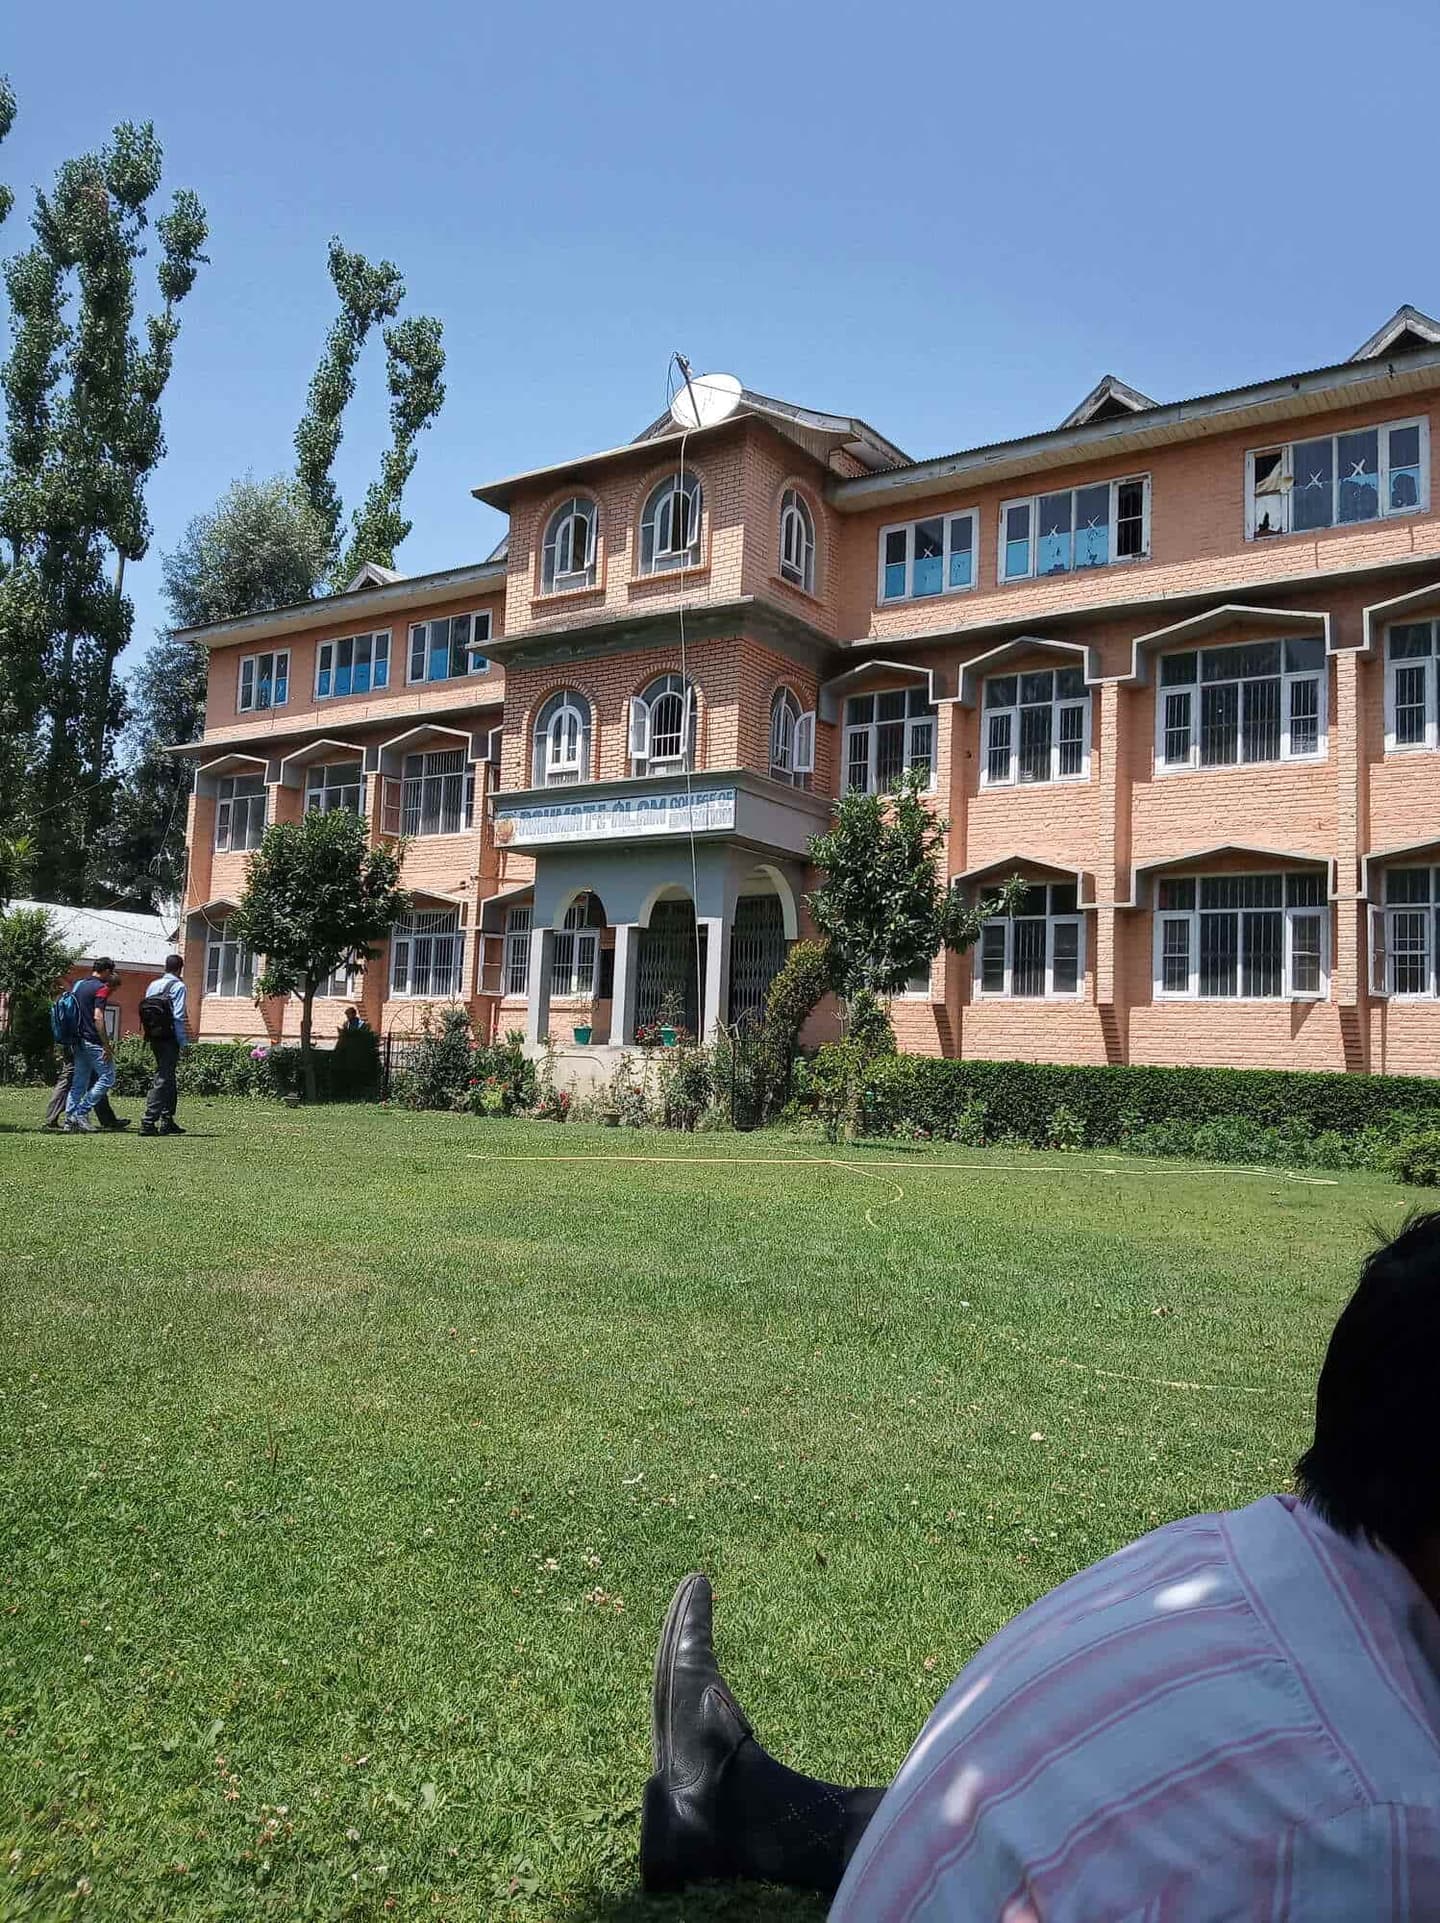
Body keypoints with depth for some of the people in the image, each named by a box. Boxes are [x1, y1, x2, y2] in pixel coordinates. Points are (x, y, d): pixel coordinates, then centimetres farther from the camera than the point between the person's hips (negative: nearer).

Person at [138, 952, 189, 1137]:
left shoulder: (153, 985, 12)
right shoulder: (178, 986, -9)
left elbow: (145, 1013, 11)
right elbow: (178, 1017, -15)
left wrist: (150, 1036, 17)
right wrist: (184, 1044, -12)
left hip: (154, 1038, 7)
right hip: (169, 1039, -7)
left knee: (168, 1079, 17)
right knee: (163, 1080, -5)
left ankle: (167, 1121, 22)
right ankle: (148, 1122, -10)